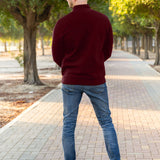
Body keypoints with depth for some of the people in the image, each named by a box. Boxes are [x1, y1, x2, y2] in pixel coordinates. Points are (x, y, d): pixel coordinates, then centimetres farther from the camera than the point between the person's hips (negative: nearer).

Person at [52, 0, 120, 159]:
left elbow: (57, 56, -1)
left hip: (71, 81, -1)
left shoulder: (62, 23, -12)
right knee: (106, 122, 14)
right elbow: (107, 52, 4)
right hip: (96, 80, 1)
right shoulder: (103, 20, -6)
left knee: (69, 124, 13)